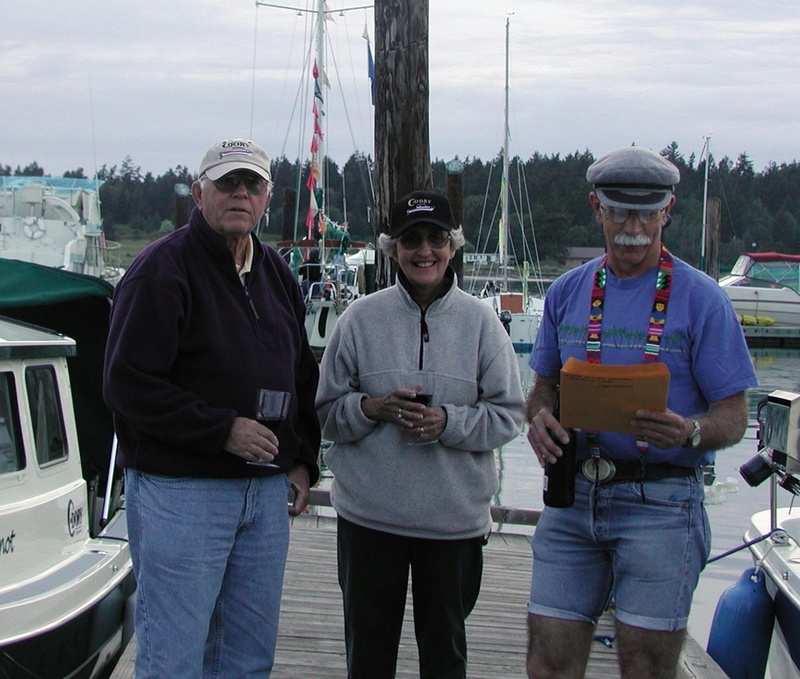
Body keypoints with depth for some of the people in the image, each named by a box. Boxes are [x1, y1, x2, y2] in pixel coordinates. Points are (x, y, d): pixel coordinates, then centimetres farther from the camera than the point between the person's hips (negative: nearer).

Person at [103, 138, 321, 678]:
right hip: (180, 491, -7)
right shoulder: (162, 270, -10)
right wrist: (222, 430, -19)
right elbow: (128, 385, -16)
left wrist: (303, 461, 11)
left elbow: (303, 377, 22)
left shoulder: (277, 274, 14)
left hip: (266, 491, 7)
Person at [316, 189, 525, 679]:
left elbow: (509, 413, 0)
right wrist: (371, 408, -16)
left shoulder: (480, 321, 0)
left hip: (455, 517, 0)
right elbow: (327, 410, 4)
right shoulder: (362, 318, 0)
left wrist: (449, 422, -16)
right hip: (368, 514, 0)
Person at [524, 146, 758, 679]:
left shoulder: (700, 298, -2)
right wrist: (540, 418, -6)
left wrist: (688, 432, -25)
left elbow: (734, 417, -3)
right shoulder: (567, 292, 11)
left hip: (659, 501, -3)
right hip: (573, 495, 4)